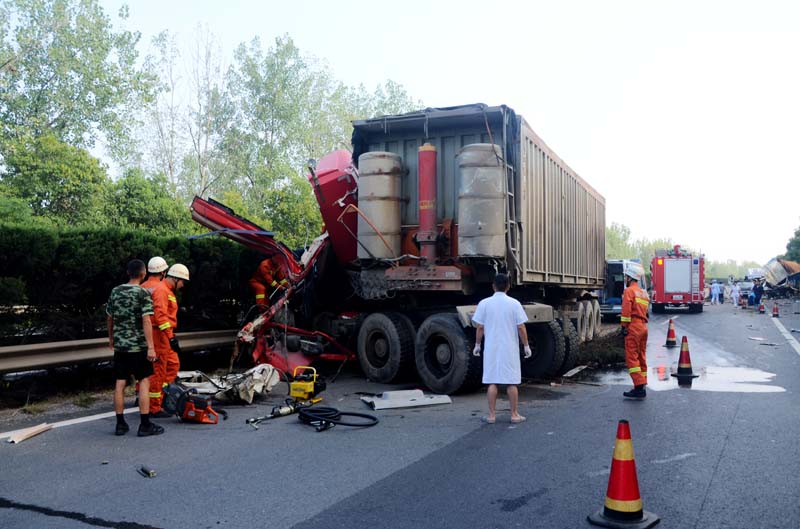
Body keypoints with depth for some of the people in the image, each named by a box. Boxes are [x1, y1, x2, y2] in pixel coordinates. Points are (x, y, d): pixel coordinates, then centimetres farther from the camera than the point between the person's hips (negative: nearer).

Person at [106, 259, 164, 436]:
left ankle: (120, 424, 14)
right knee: (144, 383, 1)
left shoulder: (115, 291, 7)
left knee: (120, 384, 7)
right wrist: (151, 347, -17)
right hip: (139, 346, -5)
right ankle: (145, 425, 0)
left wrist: (111, 338, 29)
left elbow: (109, 318, 14)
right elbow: (146, 321, -16)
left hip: (119, 345, 5)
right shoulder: (143, 293, -10)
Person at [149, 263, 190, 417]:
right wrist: (171, 337, -29)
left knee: (173, 365, 16)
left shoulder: (168, 291, 19)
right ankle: (154, 409, 0)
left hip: (165, 336, 11)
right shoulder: (161, 291, -14)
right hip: (160, 335, -11)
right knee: (158, 370, -6)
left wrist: (172, 336, 21)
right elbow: (160, 315, -25)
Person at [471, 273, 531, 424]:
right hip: (510, 349, -1)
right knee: (511, 383, 7)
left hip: (491, 349, 1)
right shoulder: (514, 304, -5)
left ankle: (492, 415, 9)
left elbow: (480, 327, -1)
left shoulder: (484, 303, -3)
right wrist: (526, 346, 5)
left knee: (492, 382, 6)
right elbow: (521, 328, -5)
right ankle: (515, 414, 13)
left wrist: (477, 345, 10)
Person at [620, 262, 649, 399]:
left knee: (631, 358, -8)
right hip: (644, 327, 9)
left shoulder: (629, 291, -8)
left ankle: (639, 387, -14)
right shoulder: (643, 293, 20)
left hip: (633, 327, -9)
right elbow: (643, 310, 19)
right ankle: (641, 388, 16)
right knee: (641, 357, 12)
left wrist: (624, 326, -15)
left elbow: (626, 310, -17)